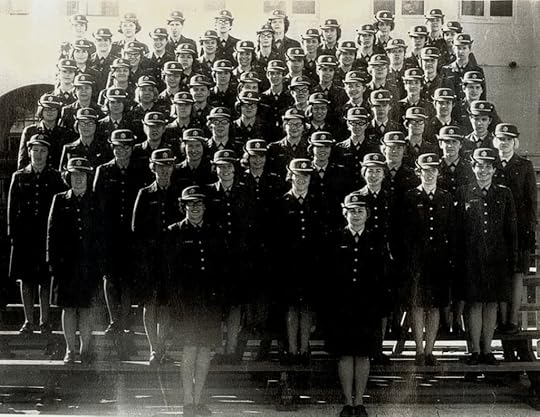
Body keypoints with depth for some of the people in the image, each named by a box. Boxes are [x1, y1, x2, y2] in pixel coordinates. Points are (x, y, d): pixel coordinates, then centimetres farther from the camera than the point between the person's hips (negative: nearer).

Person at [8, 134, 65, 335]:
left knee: (46, 280, 2)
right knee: (26, 280, 4)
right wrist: (12, 233, -1)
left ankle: (44, 321, 11)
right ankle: (28, 321, 12)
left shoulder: (56, 177, 5)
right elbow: (12, 207, 7)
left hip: (48, 235, -1)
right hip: (24, 236, 1)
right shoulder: (19, 177, 8)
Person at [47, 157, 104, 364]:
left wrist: (101, 262, -2)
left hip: (90, 264, 0)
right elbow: (52, 232, 6)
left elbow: (103, 234, 5)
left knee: (87, 307, 2)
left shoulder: (96, 202, 6)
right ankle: (70, 349, 12)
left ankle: (86, 348, 13)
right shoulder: (59, 201, 7)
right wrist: (53, 261, -2)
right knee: (68, 307, 3)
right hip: (66, 262, 1)